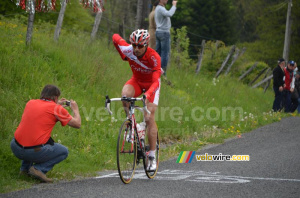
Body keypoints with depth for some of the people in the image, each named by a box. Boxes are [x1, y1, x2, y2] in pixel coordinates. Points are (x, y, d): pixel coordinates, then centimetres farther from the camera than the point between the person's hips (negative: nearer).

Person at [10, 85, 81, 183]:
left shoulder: (30, 103, 12)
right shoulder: (56, 108, -2)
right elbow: (77, 124, 6)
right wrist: (75, 109, 25)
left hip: (15, 148, 6)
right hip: (34, 152, -6)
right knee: (64, 152, 18)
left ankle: (25, 167, 24)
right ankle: (39, 169, -3)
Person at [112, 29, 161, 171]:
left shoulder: (154, 57, -33)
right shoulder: (128, 50, -25)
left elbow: (156, 81, -40)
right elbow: (115, 37, -5)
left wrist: (148, 95, -57)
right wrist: (123, 56, 4)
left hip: (151, 83, -3)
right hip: (136, 80, 3)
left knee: (150, 117, -13)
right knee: (125, 93, -34)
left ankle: (152, 156, -8)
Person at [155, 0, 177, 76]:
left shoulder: (157, 8, 14)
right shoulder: (161, 9, -18)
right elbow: (169, 14, -35)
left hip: (158, 32, 10)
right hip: (164, 33, -10)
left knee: (158, 52, 9)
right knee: (165, 53, -7)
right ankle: (163, 72, -8)